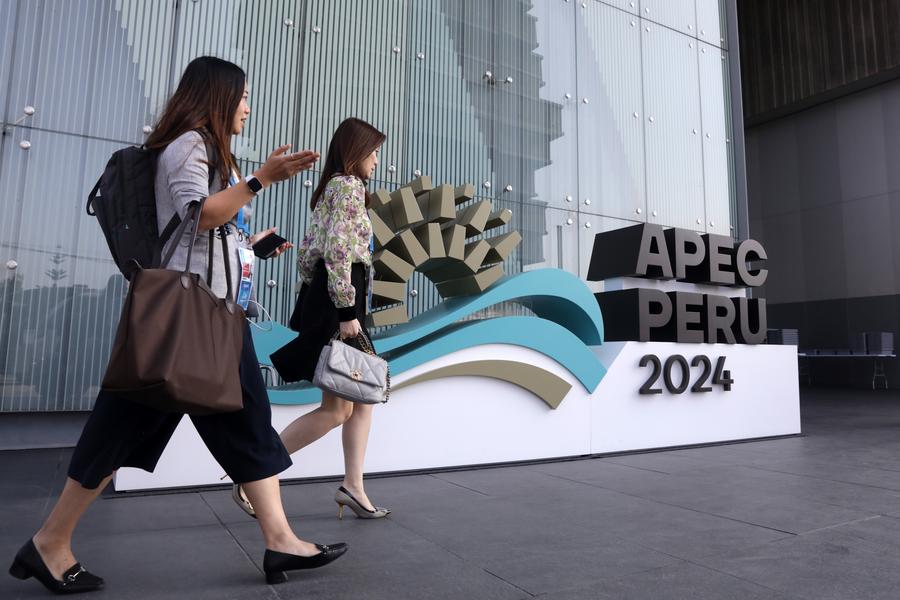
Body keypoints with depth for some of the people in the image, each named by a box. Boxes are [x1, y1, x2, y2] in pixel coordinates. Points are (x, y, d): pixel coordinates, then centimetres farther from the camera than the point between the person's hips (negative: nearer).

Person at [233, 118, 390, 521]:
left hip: (322, 299, 10)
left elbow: (305, 252, 20)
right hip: (338, 304, -10)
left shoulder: (329, 188, 21)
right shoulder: (349, 185, -7)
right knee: (336, 410, -5)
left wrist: (315, 298, 21)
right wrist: (346, 311, -22)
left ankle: (353, 487, 16)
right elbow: (338, 249, -20)